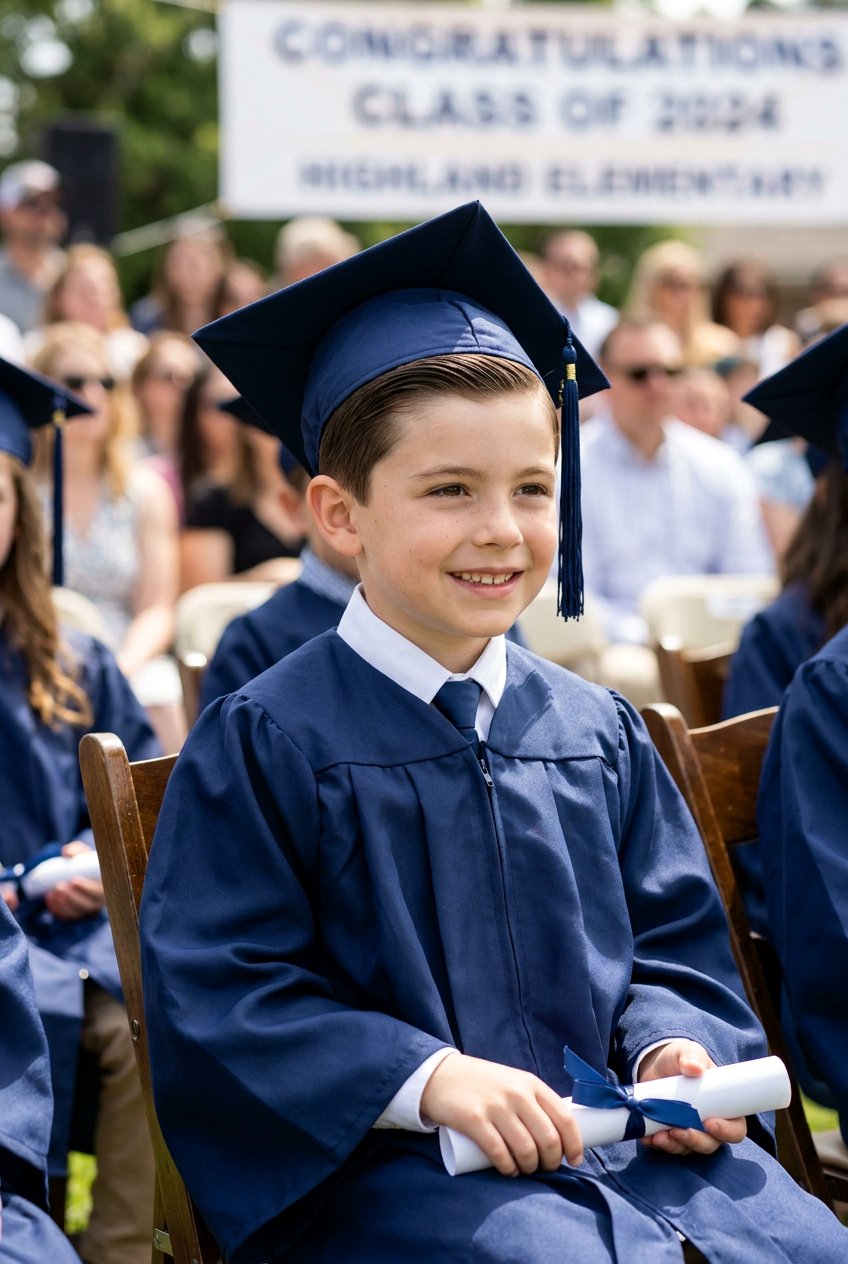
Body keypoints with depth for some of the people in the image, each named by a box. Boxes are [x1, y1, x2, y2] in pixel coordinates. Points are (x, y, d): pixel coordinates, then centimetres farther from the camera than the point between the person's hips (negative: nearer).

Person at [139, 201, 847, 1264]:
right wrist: (422, 1076, -19)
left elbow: (671, 940, 21)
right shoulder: (267, 741, -3)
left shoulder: (597, 735, 13)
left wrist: (673, 1041, -3)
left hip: (627, 1137, 5)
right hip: (390, 1165, -5)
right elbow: (215, 997, -7)